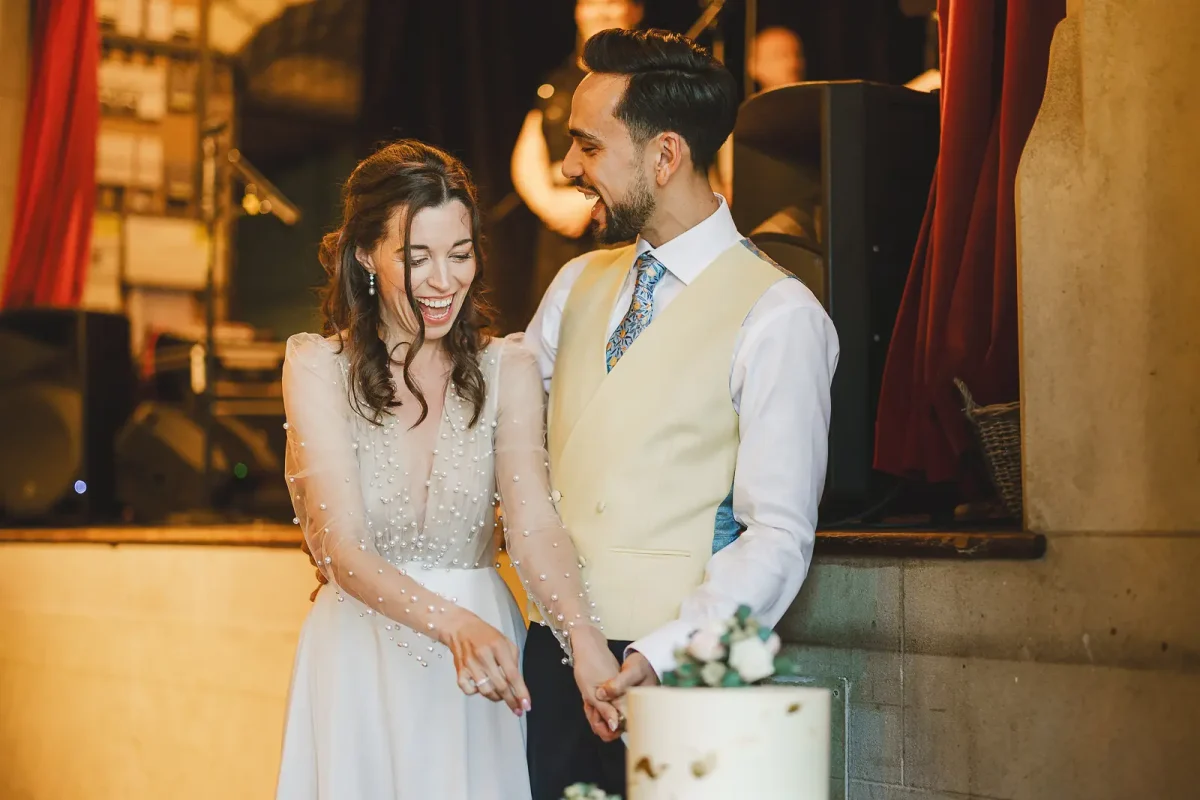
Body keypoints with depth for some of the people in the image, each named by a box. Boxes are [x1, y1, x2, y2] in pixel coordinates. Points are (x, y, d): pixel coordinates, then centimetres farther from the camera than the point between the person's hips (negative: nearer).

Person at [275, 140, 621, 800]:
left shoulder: (506, 369, -1)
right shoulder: (316, 367, -7)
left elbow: (533, 523, -15)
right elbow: (344, 549, -17)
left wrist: (585, 643, -34)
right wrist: (455, 624, -34)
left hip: (480, 669, 2)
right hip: (359, 664, -1)